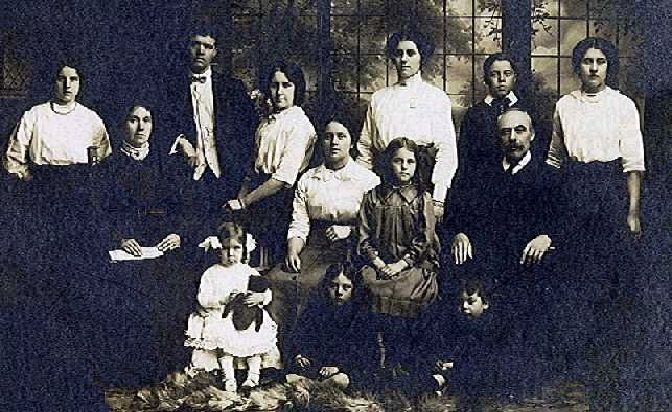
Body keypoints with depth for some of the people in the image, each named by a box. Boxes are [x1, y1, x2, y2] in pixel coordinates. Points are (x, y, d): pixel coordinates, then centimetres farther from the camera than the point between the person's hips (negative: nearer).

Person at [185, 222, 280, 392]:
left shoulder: (248, 272, 10)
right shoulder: (211, 273, 5)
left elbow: (268, 293, 6)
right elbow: (203, 298, -4)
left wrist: (260, 297, -18)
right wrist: (224, 300, -18)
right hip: (220, 318, -2)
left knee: (258, 337, -23)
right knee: (223, 338, -28)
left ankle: (254, 373, -17)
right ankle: (229, 377, -26)